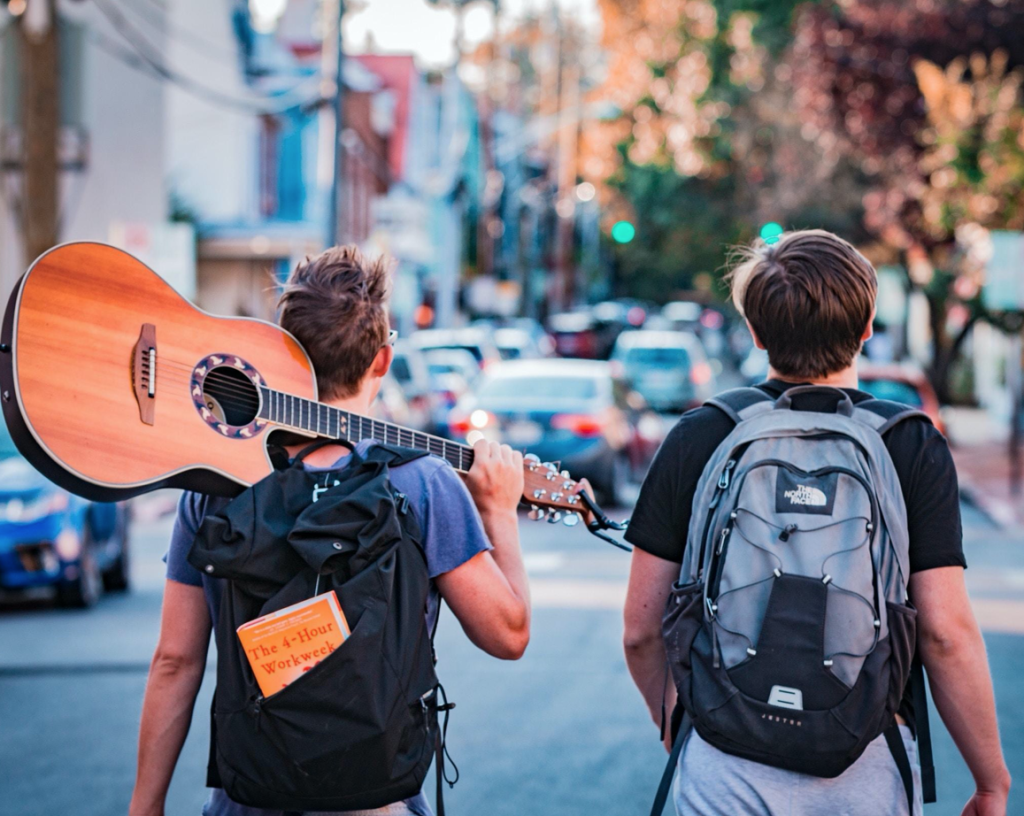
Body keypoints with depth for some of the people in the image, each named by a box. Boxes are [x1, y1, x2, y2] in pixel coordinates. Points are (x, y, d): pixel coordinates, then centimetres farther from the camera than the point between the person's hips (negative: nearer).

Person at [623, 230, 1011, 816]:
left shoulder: (696, 439, 0)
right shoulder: (915, 447, -3)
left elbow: (641, 631, 3)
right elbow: (947, 634, -8)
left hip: (726, 762, 0)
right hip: (868, 766, 0)